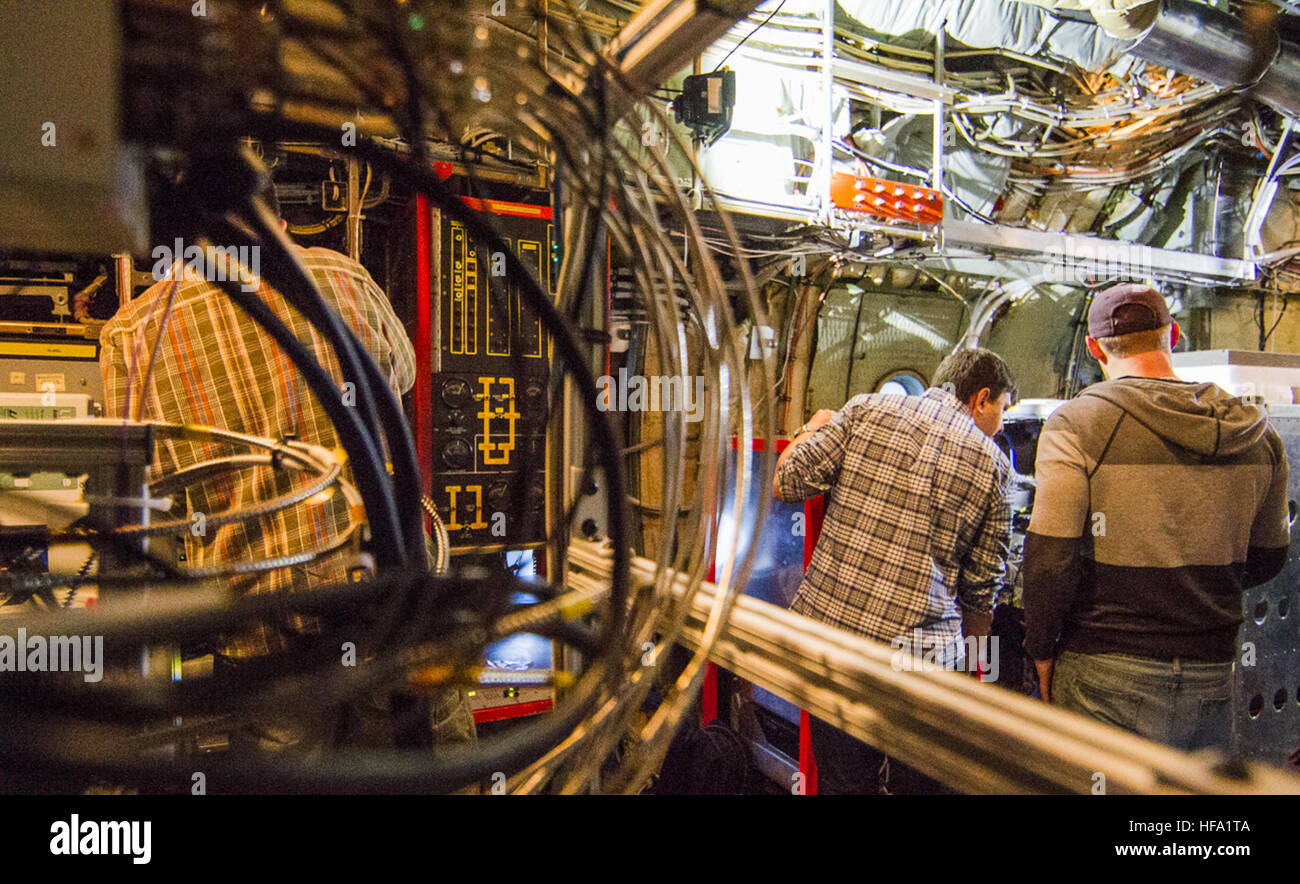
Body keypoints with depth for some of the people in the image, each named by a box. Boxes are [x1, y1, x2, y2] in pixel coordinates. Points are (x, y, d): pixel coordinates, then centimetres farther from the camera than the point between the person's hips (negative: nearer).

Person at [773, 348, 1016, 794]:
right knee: (924, 781, 18)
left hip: (826, 621, 1)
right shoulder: (992, 463, 6)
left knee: (841, 781, 15)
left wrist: (809, 431, 20)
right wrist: (970, 661, 25)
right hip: (921, 646, -1)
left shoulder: (867, 409, 4)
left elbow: (785, 484, 0)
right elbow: (983, 585, 9)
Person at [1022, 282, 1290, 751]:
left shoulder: (1076, 423, -13)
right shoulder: (1257, 432, 3)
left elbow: (1050, 557, -16)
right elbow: (1268, 558, 13)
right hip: (1212, 684, 5)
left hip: (1107, 681, -5)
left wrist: (1042, 652, -3)